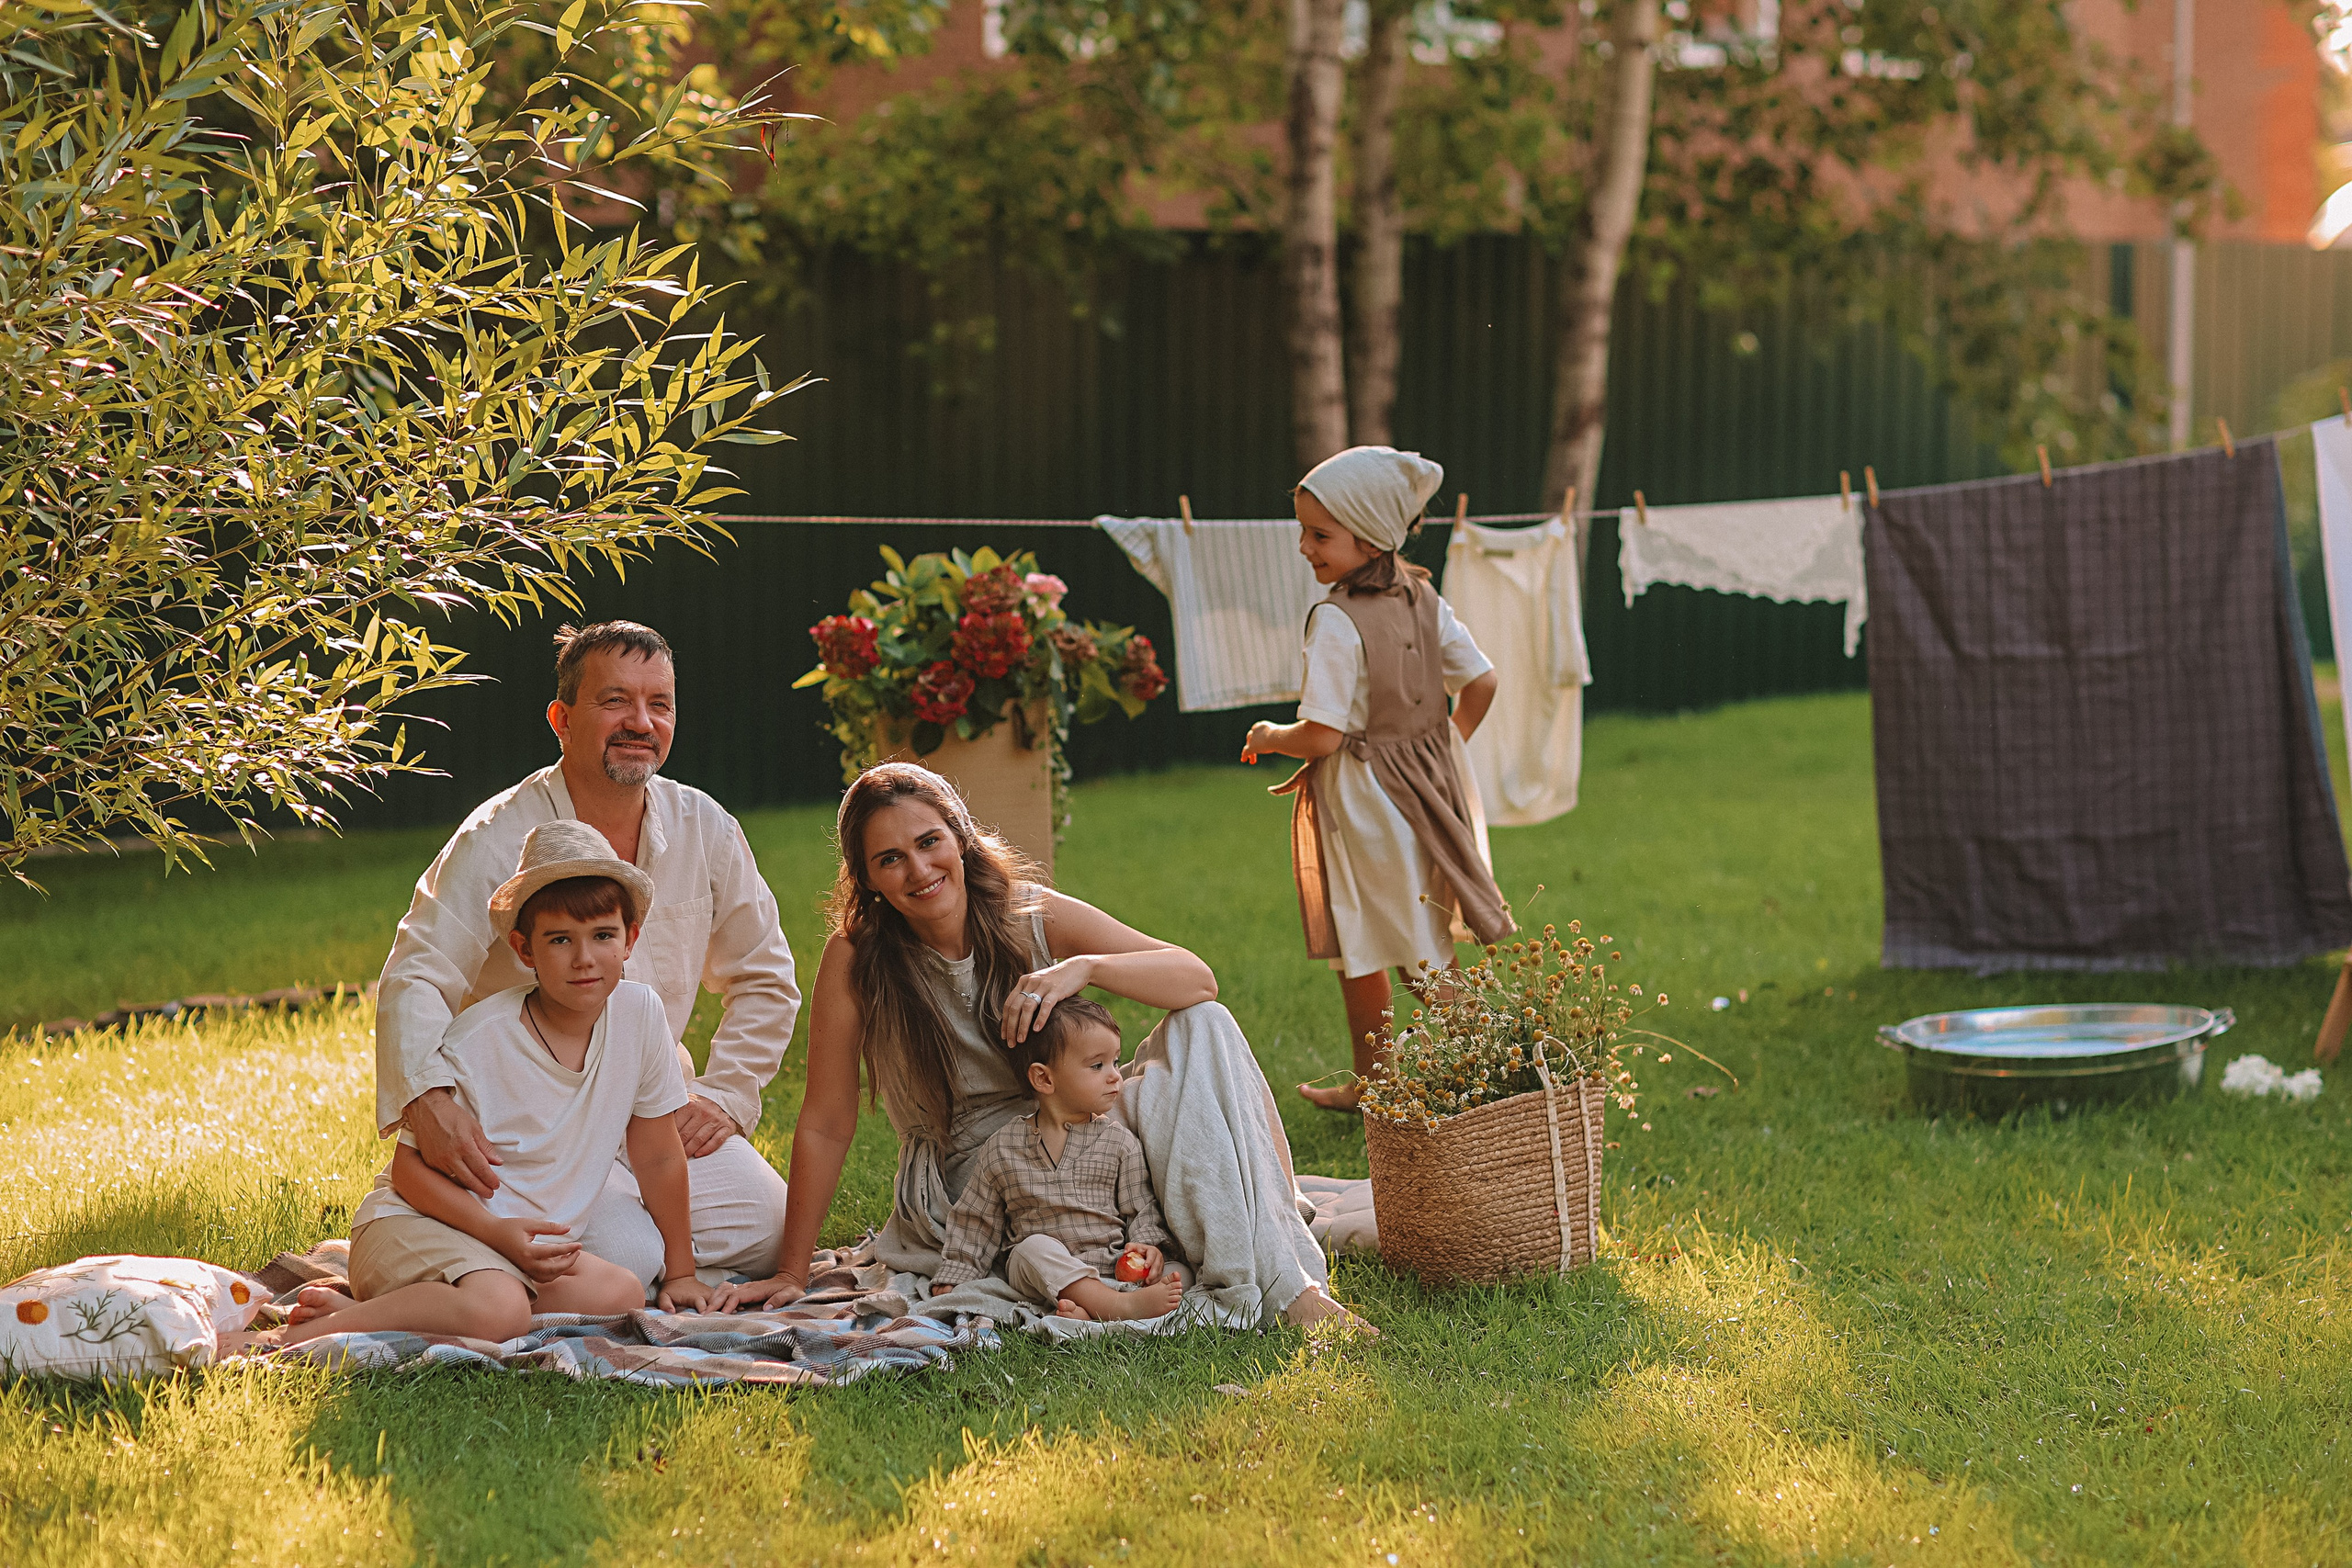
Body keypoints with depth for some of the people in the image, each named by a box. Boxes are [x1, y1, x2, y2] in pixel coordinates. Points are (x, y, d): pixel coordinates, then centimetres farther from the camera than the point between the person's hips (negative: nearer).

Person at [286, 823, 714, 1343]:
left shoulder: (639, 1013, -6)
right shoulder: (477, 1040, -18)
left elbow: (659, 1158, 5)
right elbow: (412, 1168, -11)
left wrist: (679, 1273, 9)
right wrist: (497, 1232, -24)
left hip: (527, 1242, 7)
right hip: (415, 1222, -7)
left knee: (622, 1298, -22)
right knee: (497, 1311, -35)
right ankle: (305, 1335, -24)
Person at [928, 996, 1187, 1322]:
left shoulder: (1119, 1142, 7)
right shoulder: (1002, 1148, 6)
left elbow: (1141, 1210, 8)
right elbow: (976, 1222, 12)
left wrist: (1148, 1244, -12)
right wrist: (953, 1279, 7)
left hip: (1112, 1272, 1)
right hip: (1040, 1272, -1)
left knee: (1174, 1274, -25)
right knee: (1035, 1247, -34)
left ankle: (1088, 1312, -46)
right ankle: (1122, 1306, -44)